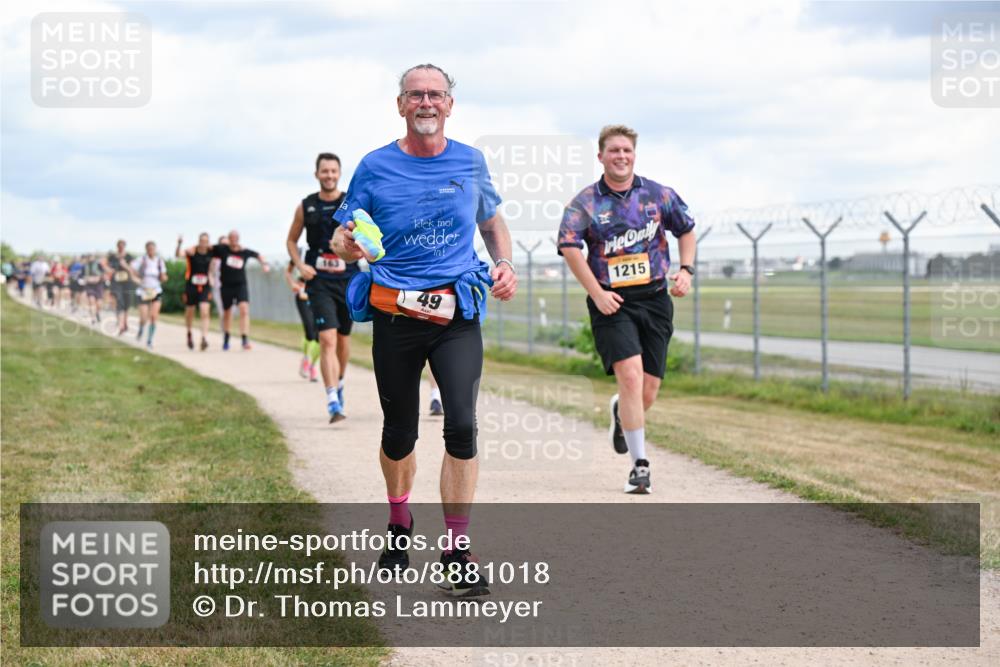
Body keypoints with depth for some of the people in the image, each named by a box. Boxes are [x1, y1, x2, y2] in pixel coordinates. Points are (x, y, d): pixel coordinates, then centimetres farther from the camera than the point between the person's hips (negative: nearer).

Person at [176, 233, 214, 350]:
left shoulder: (211, 251, -4)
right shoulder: (191, 251, -15)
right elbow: (178, 255, -35)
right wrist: (179, 245, -52)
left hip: (205, 286, 1)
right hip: (191, 286, -1)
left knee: (205, 312, -14)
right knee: (189, 312, 13)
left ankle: (204, 338, -19)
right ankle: (189, 334, 38)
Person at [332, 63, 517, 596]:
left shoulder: (470, 163, 5)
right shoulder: (376, 168, 0)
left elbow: (492, 220, 21)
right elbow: (342, 237, 3)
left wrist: (505, 263, 3)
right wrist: (349, 245, -21)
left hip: (458, 315, 0)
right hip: (395, 312, 0)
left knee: (461, 426, -17)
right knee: (399, 433, 11)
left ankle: (457, 551, -9)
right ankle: (399, 523, 38)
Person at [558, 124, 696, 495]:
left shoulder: (658, 195, 7)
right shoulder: (585, 202, -2)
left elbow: (686, 229, 20)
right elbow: (568, 246, -13)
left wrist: (686, 270, 5)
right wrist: (596, 293, -18)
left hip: (655, 300, 3)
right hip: (612, 303, -3)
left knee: (649, 389, 3)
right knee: (631, 376, -19)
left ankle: (622, 412, 41)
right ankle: (640, 465, -13)